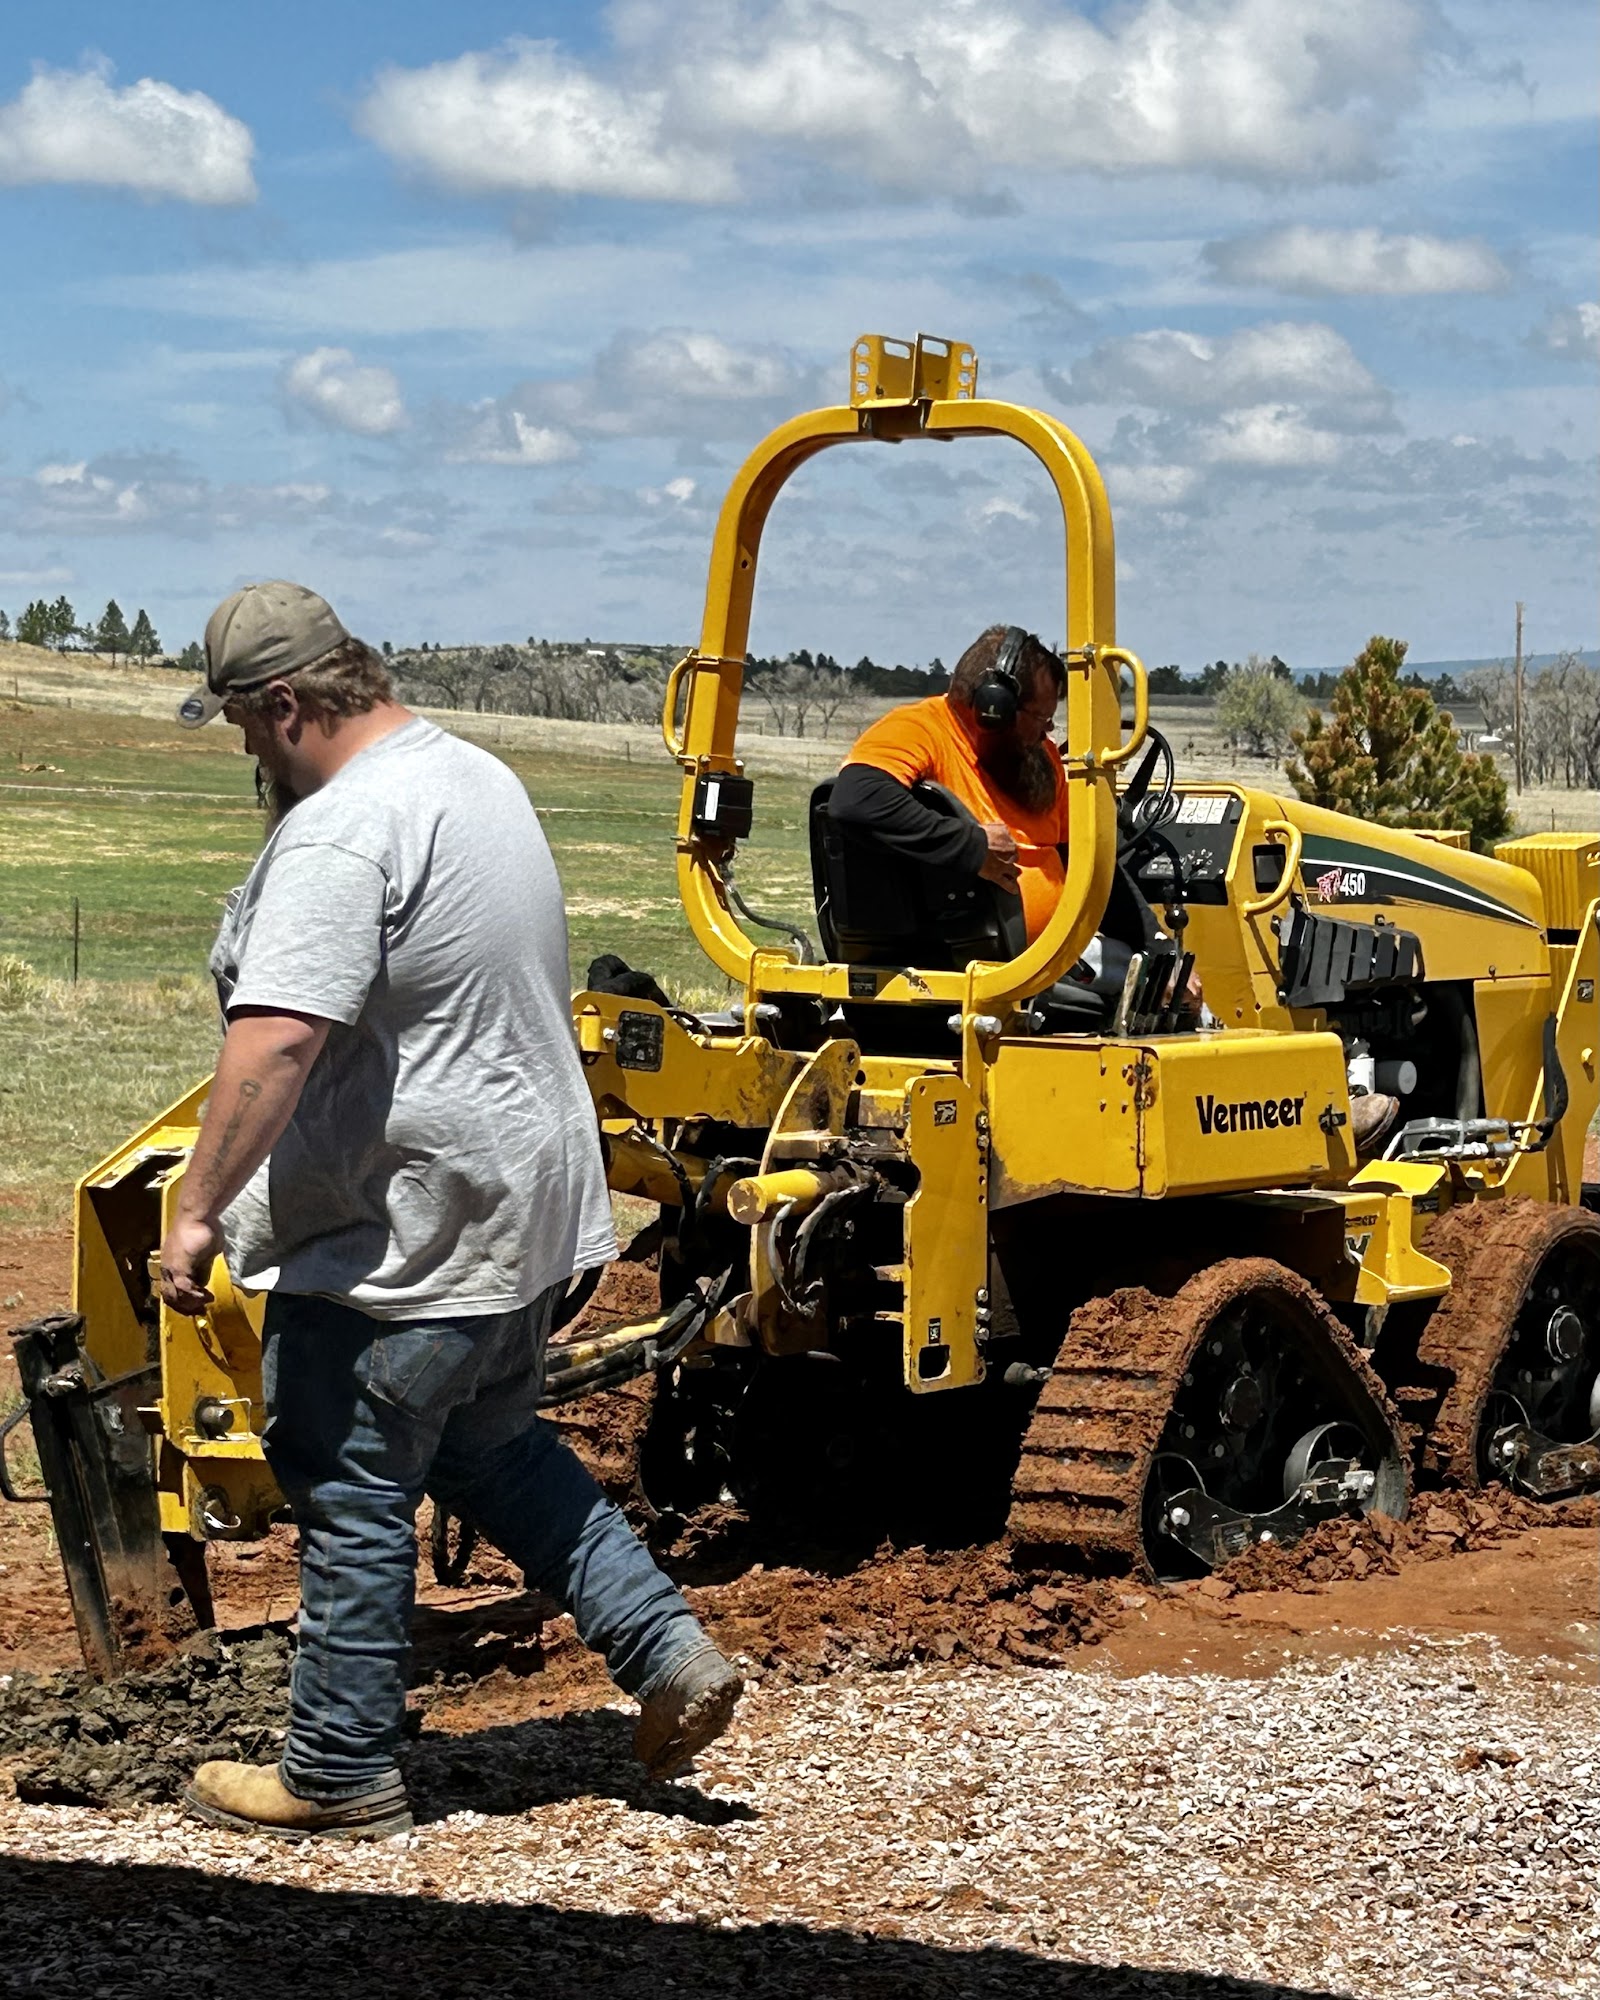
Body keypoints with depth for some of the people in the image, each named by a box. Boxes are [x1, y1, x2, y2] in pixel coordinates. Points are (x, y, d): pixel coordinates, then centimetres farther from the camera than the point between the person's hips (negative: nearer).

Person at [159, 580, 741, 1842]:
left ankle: (342, 1777, 16)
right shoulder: (480, 777, 10)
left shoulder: (341, 835, -22)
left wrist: (197, 1209, -27)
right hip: (523, 1206, 10)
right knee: (488, 1445, 24)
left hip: (397, 1241, -10)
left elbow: (276, 1041, -32)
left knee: (354, 1499, 4)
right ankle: (670, 1656, 19)